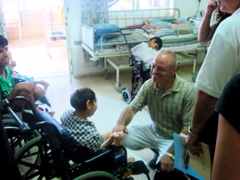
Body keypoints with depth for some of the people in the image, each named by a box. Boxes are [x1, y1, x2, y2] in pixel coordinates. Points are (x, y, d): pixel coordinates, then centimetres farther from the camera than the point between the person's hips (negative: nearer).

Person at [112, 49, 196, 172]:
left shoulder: (188, 91, -25)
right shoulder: (149, 85, -10)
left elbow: (188, 129, -24)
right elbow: (132, 108, -8)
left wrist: (170, 153, -32)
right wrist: (121, 123, -30)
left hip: (175, 138, -5)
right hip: (154, 131, 5)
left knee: (166, 166, -29)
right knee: (123, 138, -10)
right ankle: (157, 150, 14)